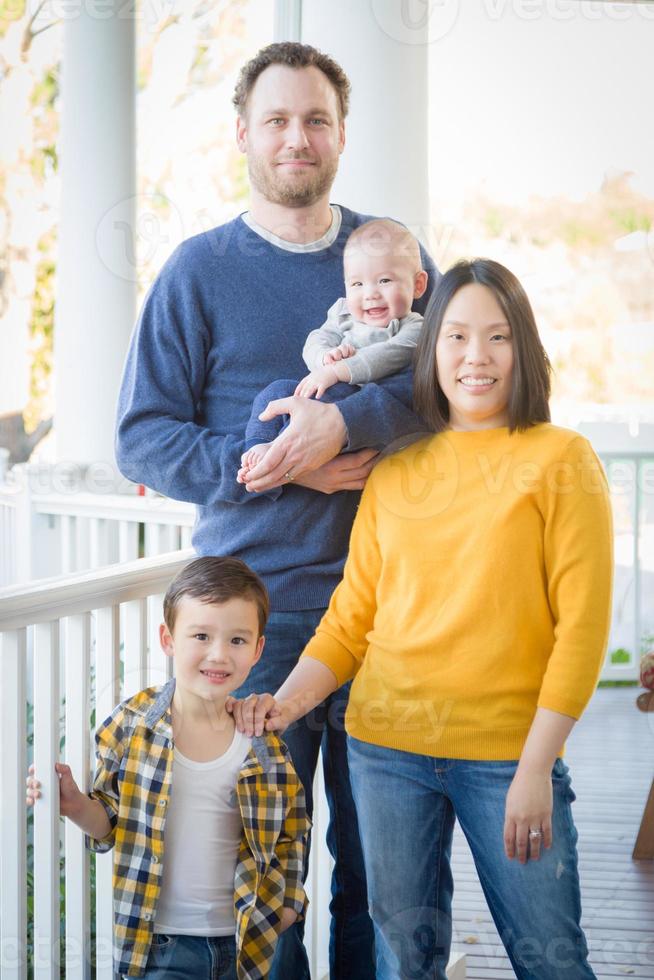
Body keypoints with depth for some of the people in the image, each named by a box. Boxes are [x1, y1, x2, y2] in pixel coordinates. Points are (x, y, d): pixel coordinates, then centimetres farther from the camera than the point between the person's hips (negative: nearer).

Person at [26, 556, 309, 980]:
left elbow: (292, 831, 9)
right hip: (159, 942, -1)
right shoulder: (132, 724, -6)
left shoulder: (265, 745, -5)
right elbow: (112, 825, 2)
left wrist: (286, 903, 1)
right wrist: (76, 805, -15)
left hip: (242, 943, 1)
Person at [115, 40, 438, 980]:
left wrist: (347, 422, -19)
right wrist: (280, 469, -12)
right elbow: (143, 439, 1)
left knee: (380, 855, 6)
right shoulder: (199, 270, 4)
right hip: (256, 599, -2)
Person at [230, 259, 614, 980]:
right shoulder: (394, 473, 9)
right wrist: (288, 702, -7)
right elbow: (352, 616, 10)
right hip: (387, 745, 3)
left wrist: (536, 767, -12)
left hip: (509, 753, -3)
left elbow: (581, 624, -6)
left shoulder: (561, 460, -2)